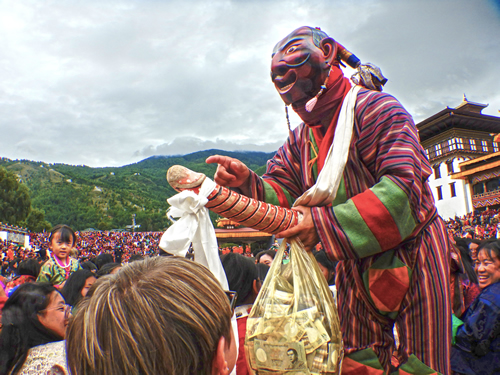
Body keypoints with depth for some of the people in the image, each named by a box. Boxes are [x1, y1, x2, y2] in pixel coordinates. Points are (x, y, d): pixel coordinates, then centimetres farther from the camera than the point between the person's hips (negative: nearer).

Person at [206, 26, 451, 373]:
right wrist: (248, 182, -23)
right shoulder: (300, 141, 5)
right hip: (355, 264, 6)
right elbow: (280, 195, -1)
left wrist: (325, 223, -32)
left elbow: (403, 187, -28)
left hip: (410, 253, -5)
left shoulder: (376, 109, -17)